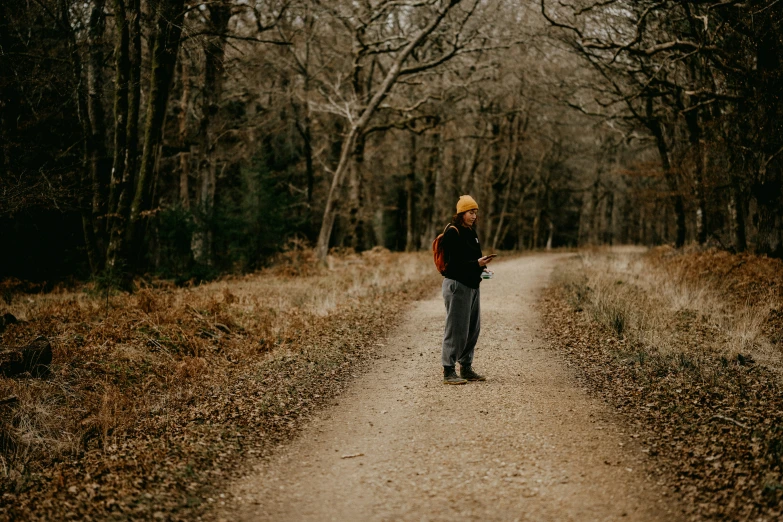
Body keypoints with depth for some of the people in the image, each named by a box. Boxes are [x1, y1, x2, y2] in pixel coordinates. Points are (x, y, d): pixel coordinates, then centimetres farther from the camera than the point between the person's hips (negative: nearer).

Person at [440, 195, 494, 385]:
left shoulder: (470, 232, 14)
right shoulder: (452, 232, -13)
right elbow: (453, 263, -18)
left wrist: (482, 268, 4)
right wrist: (476, 264, -27)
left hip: (472, 285, 9)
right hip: (457, 285, -9)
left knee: (473, 328, 11)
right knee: (456, 329, -7)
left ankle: (466, 368, 21)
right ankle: (448, 372, -1)